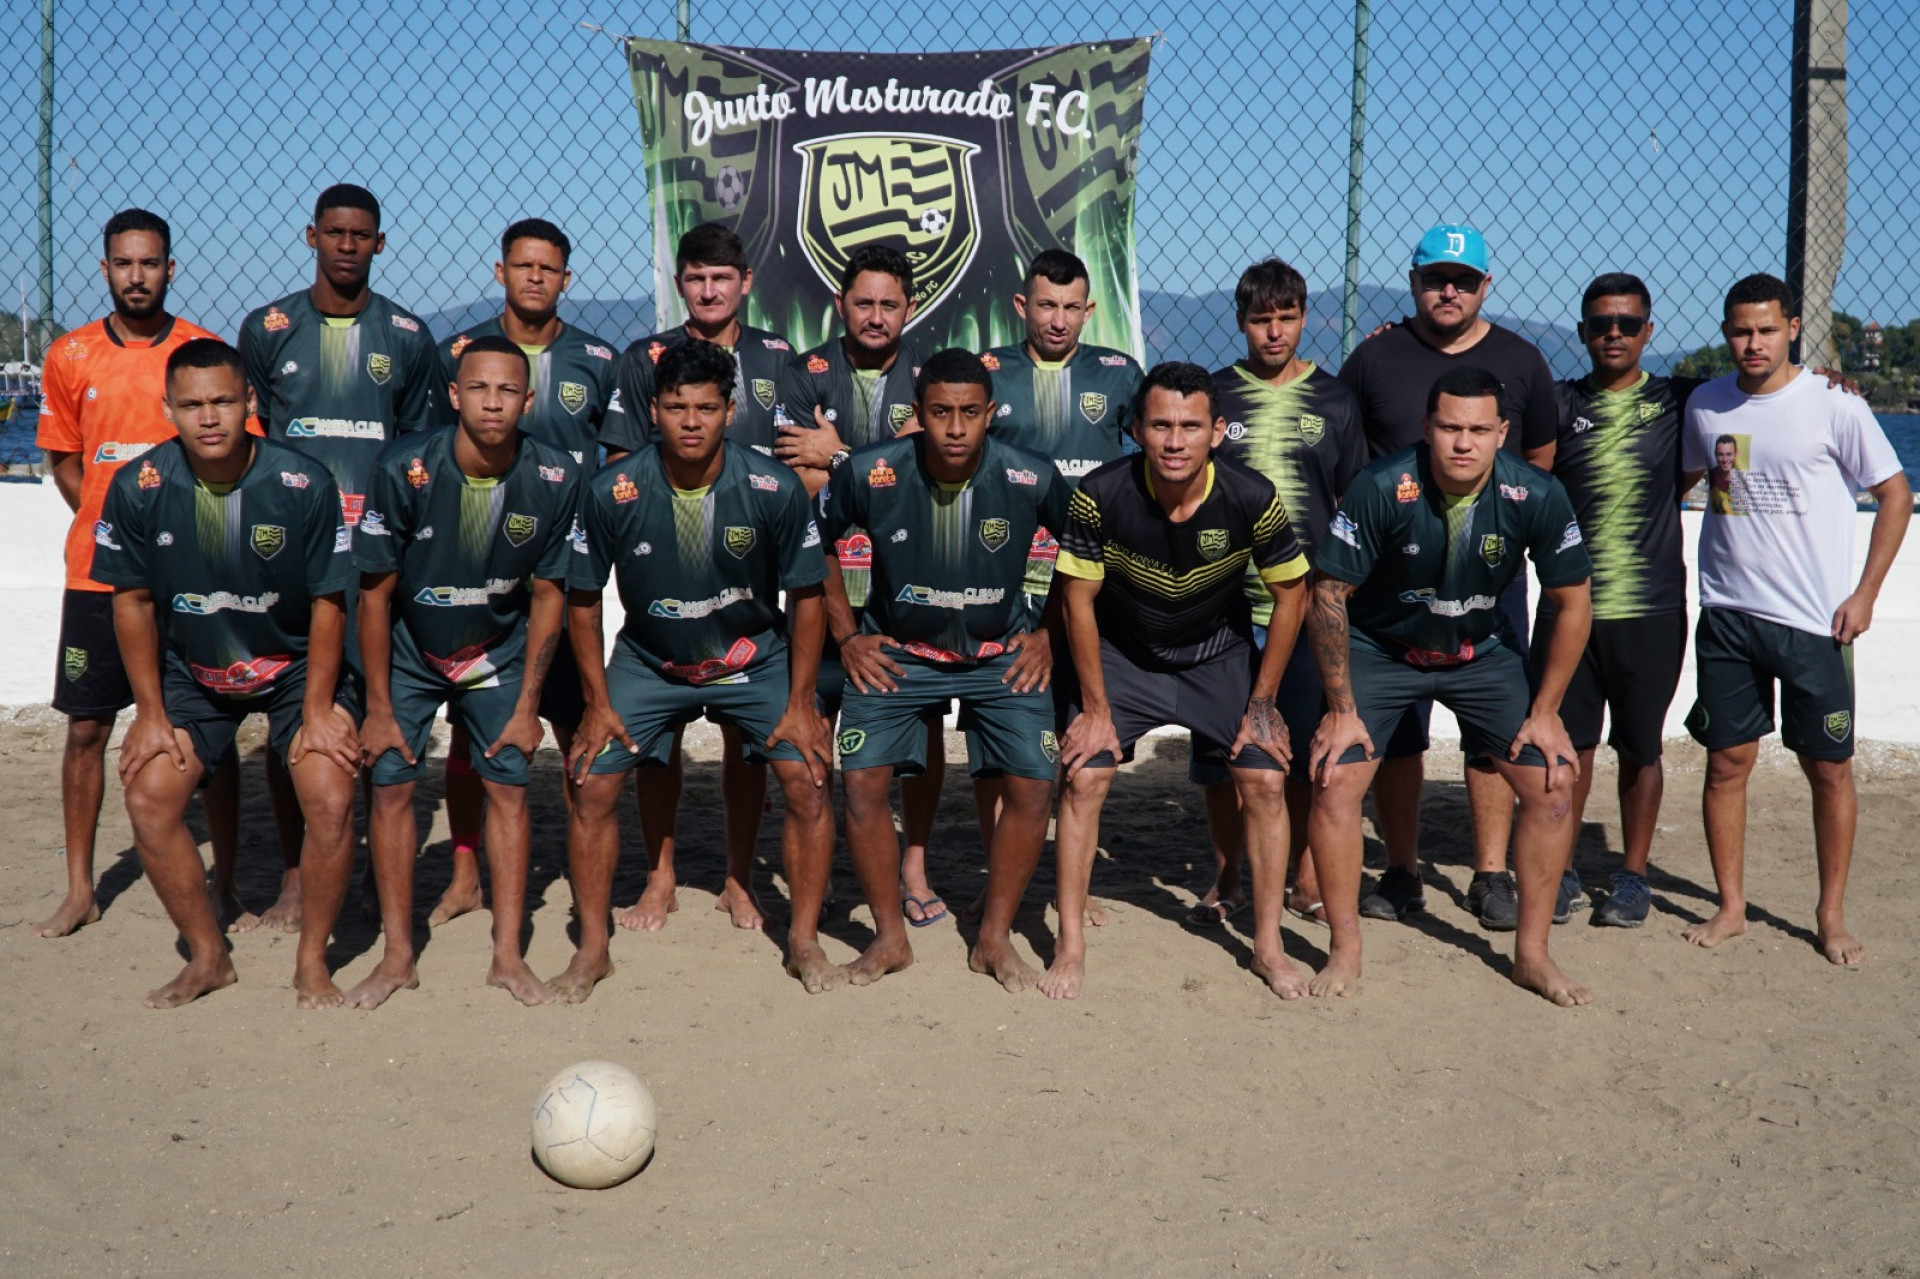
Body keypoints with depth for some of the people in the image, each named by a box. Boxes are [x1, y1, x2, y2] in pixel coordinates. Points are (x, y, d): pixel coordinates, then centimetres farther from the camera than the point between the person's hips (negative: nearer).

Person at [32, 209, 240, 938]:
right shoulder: (71, 357, 4)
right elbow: (64, 462, 13)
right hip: (97, 574, 2)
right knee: (86, 730, 6)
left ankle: (224, 890, 12)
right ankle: (79, 892, 17)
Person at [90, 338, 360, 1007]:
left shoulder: (303, 485, -21)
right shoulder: (137, 489, -15)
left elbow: (327, 602, -12)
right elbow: (133, 602, -4)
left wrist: (317, 711, -12)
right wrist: (150, 712, -5)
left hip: (296, 665, -2)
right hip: (191, 671, 2)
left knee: (331, 801, -18)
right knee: (149, 797, -11)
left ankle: (312, 960, 3)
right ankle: (208, 957, 8)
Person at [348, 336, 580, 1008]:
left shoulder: (554, 478, -19)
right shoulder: (404, 469, -24)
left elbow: (548, 593, -8)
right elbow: (376, 592, -15)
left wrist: (527, 706, -7)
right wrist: (379, 708, -13)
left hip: (500, 651, 1)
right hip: (409, 651, -1)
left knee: (509, 784, -4)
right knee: (391, 783, -6)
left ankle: (508, 954, 5)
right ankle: (397, 956, 5)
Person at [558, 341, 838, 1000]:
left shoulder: (775, 488, -20)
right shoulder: (613, 492, -19)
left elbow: (806, 596, -8)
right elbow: (583, 601, -5)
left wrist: (799, 703, -10)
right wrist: (599, 704, -8)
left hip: (755, 659, 0)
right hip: (649, 663, 1)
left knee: (808, 780, -13)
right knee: (593, 785, -9)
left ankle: (804, 941, 5)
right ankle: (592, 949, 9)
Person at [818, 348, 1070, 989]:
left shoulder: (1032, 479, -17)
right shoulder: (869, 474, -18)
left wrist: (1048, 634, 0)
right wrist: (847, 635, 0)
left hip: (1001, 654, 0)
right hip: (896, 651, 0)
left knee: (1033, 785, -11)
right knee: (863, 780, -13)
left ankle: (994, 938, 7)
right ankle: (890, 937, 6)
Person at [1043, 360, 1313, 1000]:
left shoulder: (1252, 499, -25)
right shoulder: (1101, 496, -27)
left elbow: (1291, 593, -9)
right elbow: (1079, 599, -14)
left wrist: (1262, 701, -7)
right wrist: (1096, 708, -12)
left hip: (1221, 656, 1)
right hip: (1122, 654, 0)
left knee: (1265, 780, -8)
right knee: (1082, 777, -12)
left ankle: (1269, 946, 9)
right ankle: (1070, 947, 1)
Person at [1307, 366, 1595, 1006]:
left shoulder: (1537, 496, -21)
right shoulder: (1381, 488, -27)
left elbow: (1572, 603, -7)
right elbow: (1328, 594, -18)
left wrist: (1545, 711, -7)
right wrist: (1342, 709, -17)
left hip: (1481, 653, 2)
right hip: (1380, 648, -2)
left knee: (1553, 784, -7)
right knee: (1335, 780, -16)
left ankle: (1532, 953, 10)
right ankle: (1345, 952, 1)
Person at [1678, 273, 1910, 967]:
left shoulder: (1833, 404, -8)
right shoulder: (1705, 406, 4)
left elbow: (1895, 492, -1)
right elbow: (1680, 481, 21)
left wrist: (1864, 595, -5)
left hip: (1814, 622, -3)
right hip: (1726, 618, 3)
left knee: (1829, 767, 4)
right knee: (1727, 762, 6)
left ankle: (1832, 915, 17)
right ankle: (1731, 907, 18)